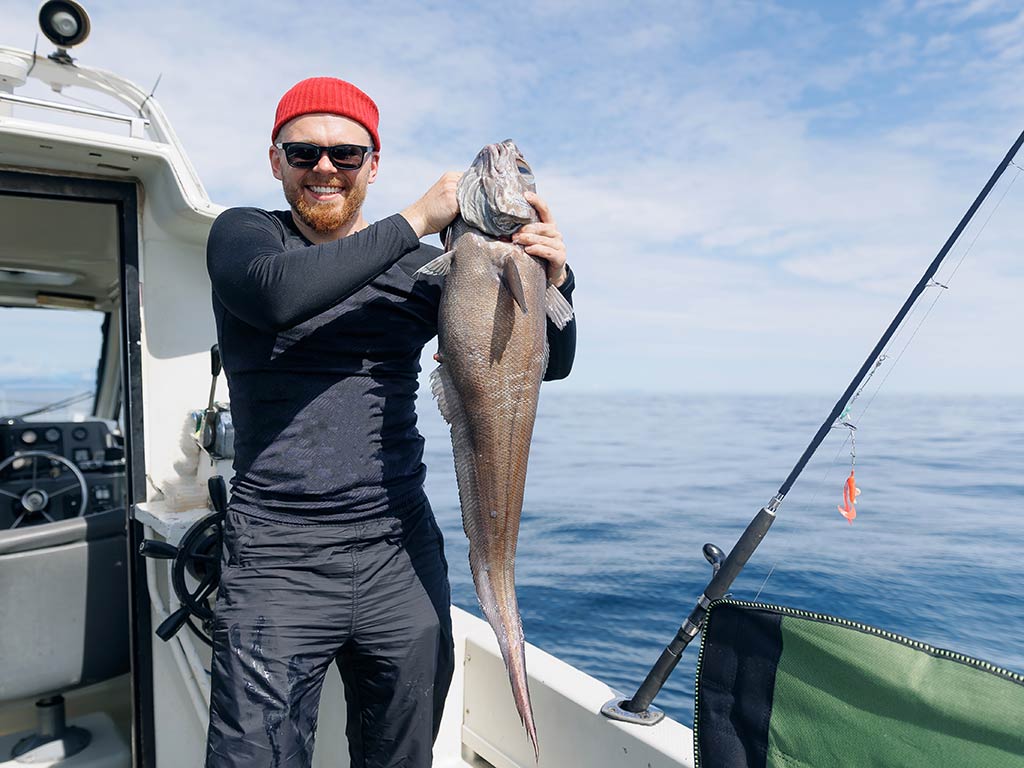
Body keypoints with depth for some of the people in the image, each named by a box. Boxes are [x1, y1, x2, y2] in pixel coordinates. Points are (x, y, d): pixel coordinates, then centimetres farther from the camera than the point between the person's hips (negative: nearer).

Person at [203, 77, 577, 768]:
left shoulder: (421, 269, 7)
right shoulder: (241, 234, 5)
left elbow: (550, 364, 7)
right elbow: (277, 292, -21)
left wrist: (554, 283, -13)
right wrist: (415, 220, -16)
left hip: (402, 557, 3)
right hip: (277, 562, -2)